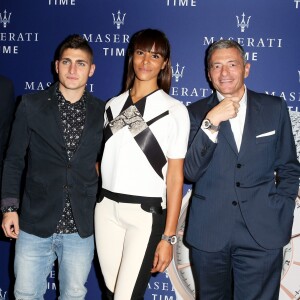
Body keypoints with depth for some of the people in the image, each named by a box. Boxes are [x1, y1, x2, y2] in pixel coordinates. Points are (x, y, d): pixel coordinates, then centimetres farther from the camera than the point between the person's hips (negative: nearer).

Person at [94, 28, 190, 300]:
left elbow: (175, 176, -6)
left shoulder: (174, 110, -4)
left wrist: (168, 237, -9)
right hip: (106, 208, 4)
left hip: (146, 212, -4)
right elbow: (101, 159, 13)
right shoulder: (113, 105, 8)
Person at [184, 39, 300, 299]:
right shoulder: (197, 113, 2)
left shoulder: (274, 108, 5)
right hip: (208, 234, 1)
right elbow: (190, 172, -8)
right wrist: (211, 122, -18)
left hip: (263, 233, 0)